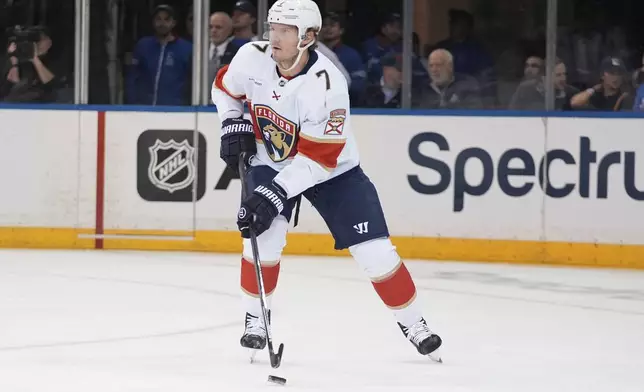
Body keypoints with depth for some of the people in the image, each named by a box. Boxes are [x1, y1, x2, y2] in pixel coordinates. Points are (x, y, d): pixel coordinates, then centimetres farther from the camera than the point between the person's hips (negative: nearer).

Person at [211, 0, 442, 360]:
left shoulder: (327, 86, -32)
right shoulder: (253, 58, -18)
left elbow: (317, 159, -30)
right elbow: (225, 87, 6)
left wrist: (275, 193, -34)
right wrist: (233, 126, -8)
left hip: (333, 169, -3)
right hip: (271, 163, 3)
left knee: (374, 250, -7)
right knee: (265, 233, -22)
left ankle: (413, 322, 12)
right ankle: (255, 317, -2)